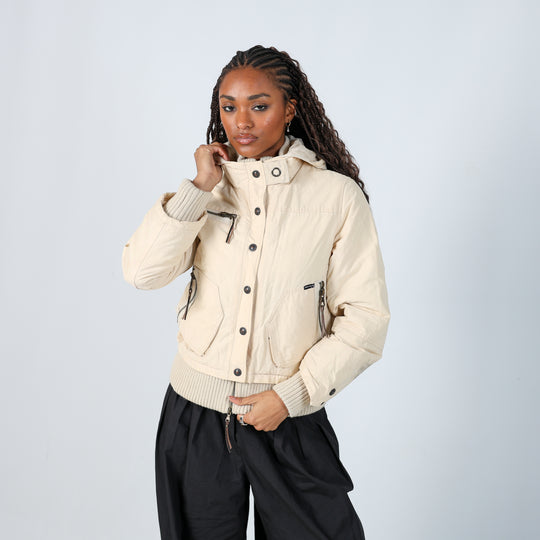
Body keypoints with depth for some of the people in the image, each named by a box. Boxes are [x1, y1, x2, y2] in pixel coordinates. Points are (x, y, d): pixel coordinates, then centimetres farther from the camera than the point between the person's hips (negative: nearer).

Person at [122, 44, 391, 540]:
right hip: (196, 411, 3)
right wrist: (200, 188, -14)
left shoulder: (338, 195, -6)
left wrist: (291, 394, -11)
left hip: (291, 417, -2)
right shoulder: (206, 188, 3)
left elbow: (365, 317, -7)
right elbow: (142, 271, -10)